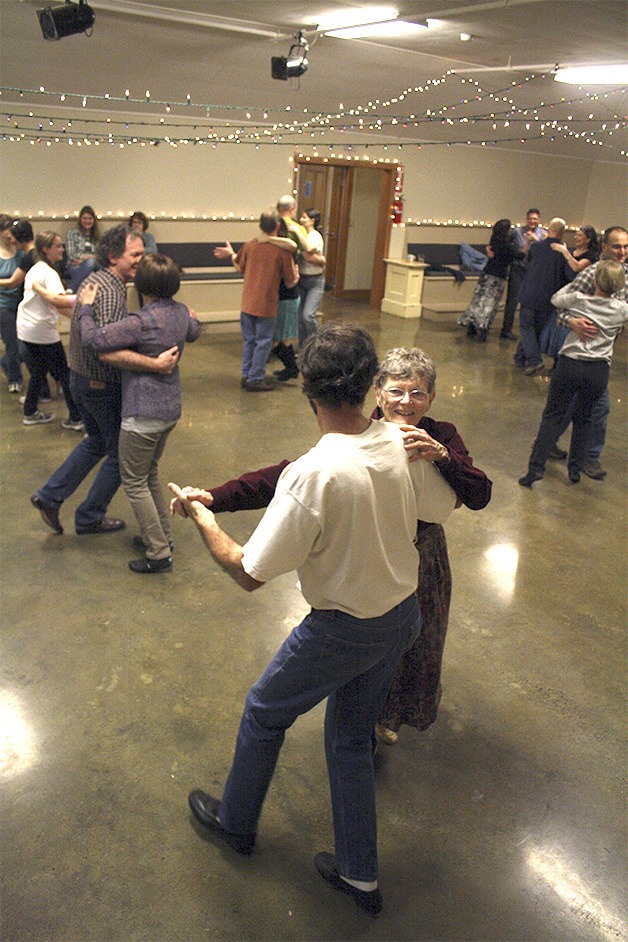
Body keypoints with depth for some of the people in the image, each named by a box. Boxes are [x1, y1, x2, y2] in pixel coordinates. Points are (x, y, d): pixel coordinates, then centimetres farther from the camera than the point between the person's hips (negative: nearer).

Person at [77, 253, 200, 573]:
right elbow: (193, 333, 25)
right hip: (170, 408, 9)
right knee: (150, 474, 24)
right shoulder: (180, 312, 2)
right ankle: (162, 536, 32)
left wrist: (86, 307, -9)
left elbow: (92, 339, -25)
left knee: (134, 482, 4)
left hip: (143, 414, -9)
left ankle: (159, 554, 7)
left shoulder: (142, 322, -23)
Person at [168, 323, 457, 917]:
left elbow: (248, 573, -25)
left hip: (342, 632, -6)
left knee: (264, 713, 22)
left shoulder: (312, 475, -32)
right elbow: (446, 506, 7)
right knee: (351, 737, 24)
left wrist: (200, 517, -9)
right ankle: (359, 876, 39)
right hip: (402, 615, 6)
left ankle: (235, 822, 47)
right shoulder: (402, 444, -12)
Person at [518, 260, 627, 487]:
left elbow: (555, 299, 15)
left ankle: (536, 466, -5)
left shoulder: (578, 299, -4)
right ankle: (575, 469, 19)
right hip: (599, 371, 2)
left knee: (552, 415, 5)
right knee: (583, 419, 19)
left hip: (569, 364, -2)